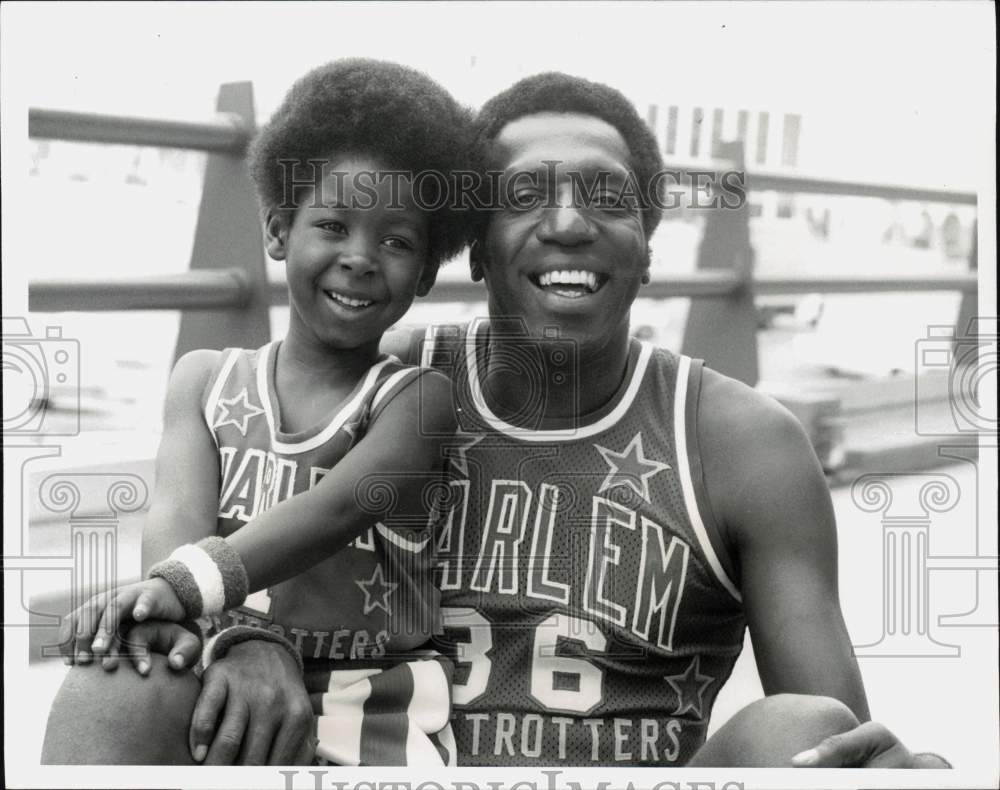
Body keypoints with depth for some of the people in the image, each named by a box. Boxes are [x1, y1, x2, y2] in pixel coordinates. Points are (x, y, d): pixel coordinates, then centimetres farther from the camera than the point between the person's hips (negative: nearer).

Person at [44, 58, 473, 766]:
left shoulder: (421, 398, 1)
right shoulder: (204, 380, 10)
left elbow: (340, 504, -19)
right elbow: (180, 516, -8)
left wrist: (188, 583, -38)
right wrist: (243, 642, -30)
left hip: (375, 724, -2)